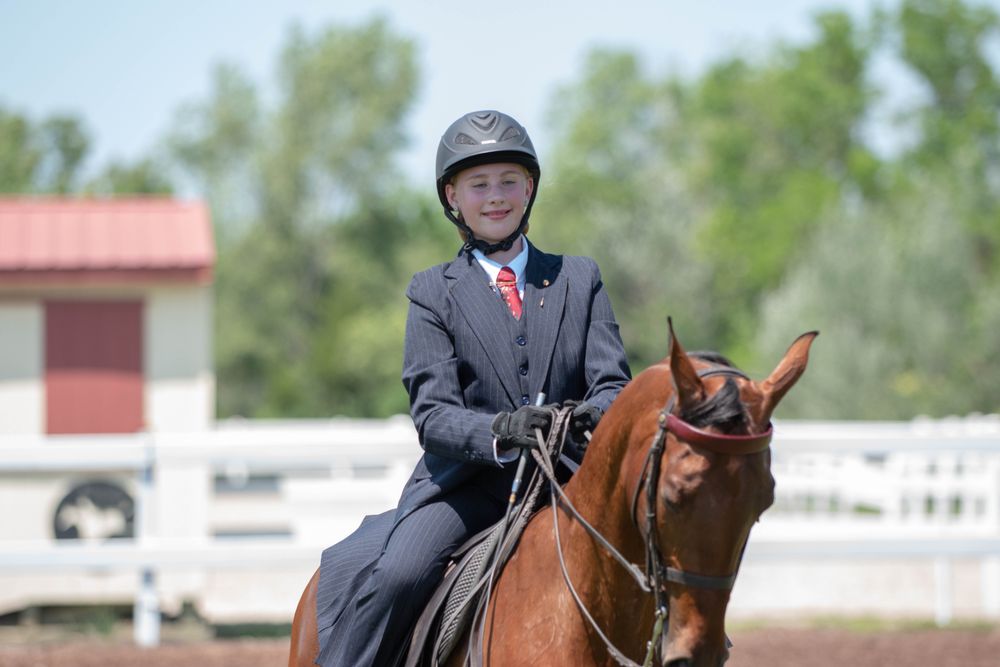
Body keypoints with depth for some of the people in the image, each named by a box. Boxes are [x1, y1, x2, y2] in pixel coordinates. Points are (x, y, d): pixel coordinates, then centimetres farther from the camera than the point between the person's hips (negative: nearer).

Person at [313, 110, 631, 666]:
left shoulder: (580, 279, 14)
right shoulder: (434, 293, 7)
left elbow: (613, 382, 4)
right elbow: (433, 412, -4)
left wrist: (594, 415, -22)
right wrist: (498, 432, -26)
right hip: (465, 484, -2)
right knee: (395, 576, -27)